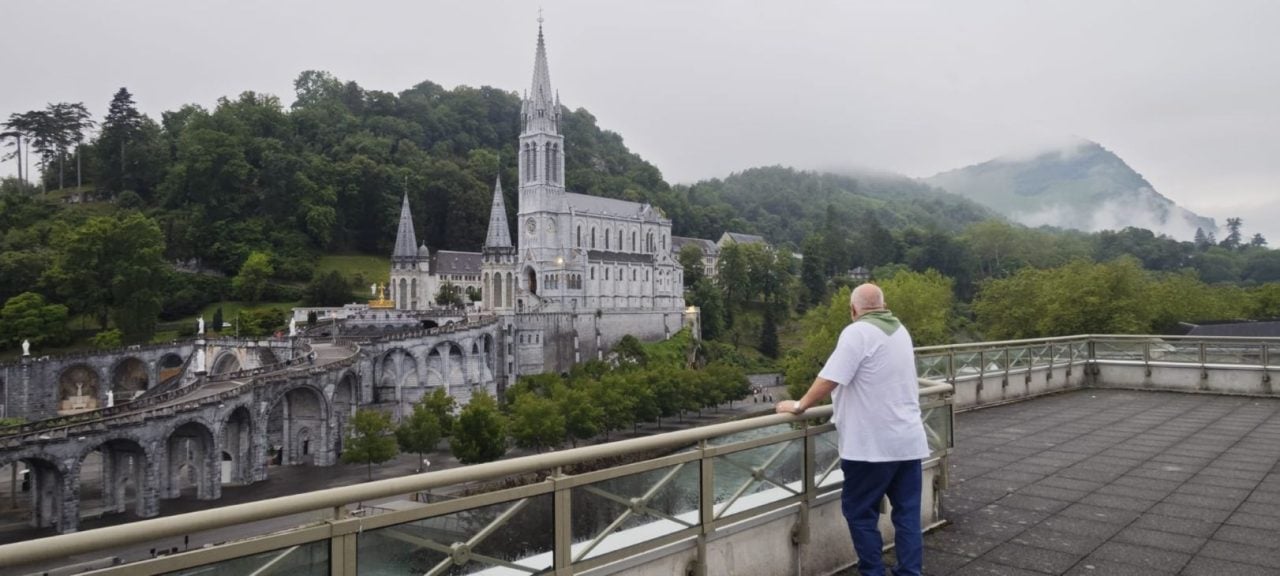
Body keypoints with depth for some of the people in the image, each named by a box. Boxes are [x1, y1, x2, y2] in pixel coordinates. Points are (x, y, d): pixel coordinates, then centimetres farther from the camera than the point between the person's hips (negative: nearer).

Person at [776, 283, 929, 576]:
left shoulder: (858, 331, -12)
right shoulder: (900, 330, 13)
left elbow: (830, 379, -19)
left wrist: (799, 405, -8)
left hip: (873, 443, -8)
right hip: (908, 439, 8)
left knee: (860, 511, 4)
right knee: (907, 512, 10)